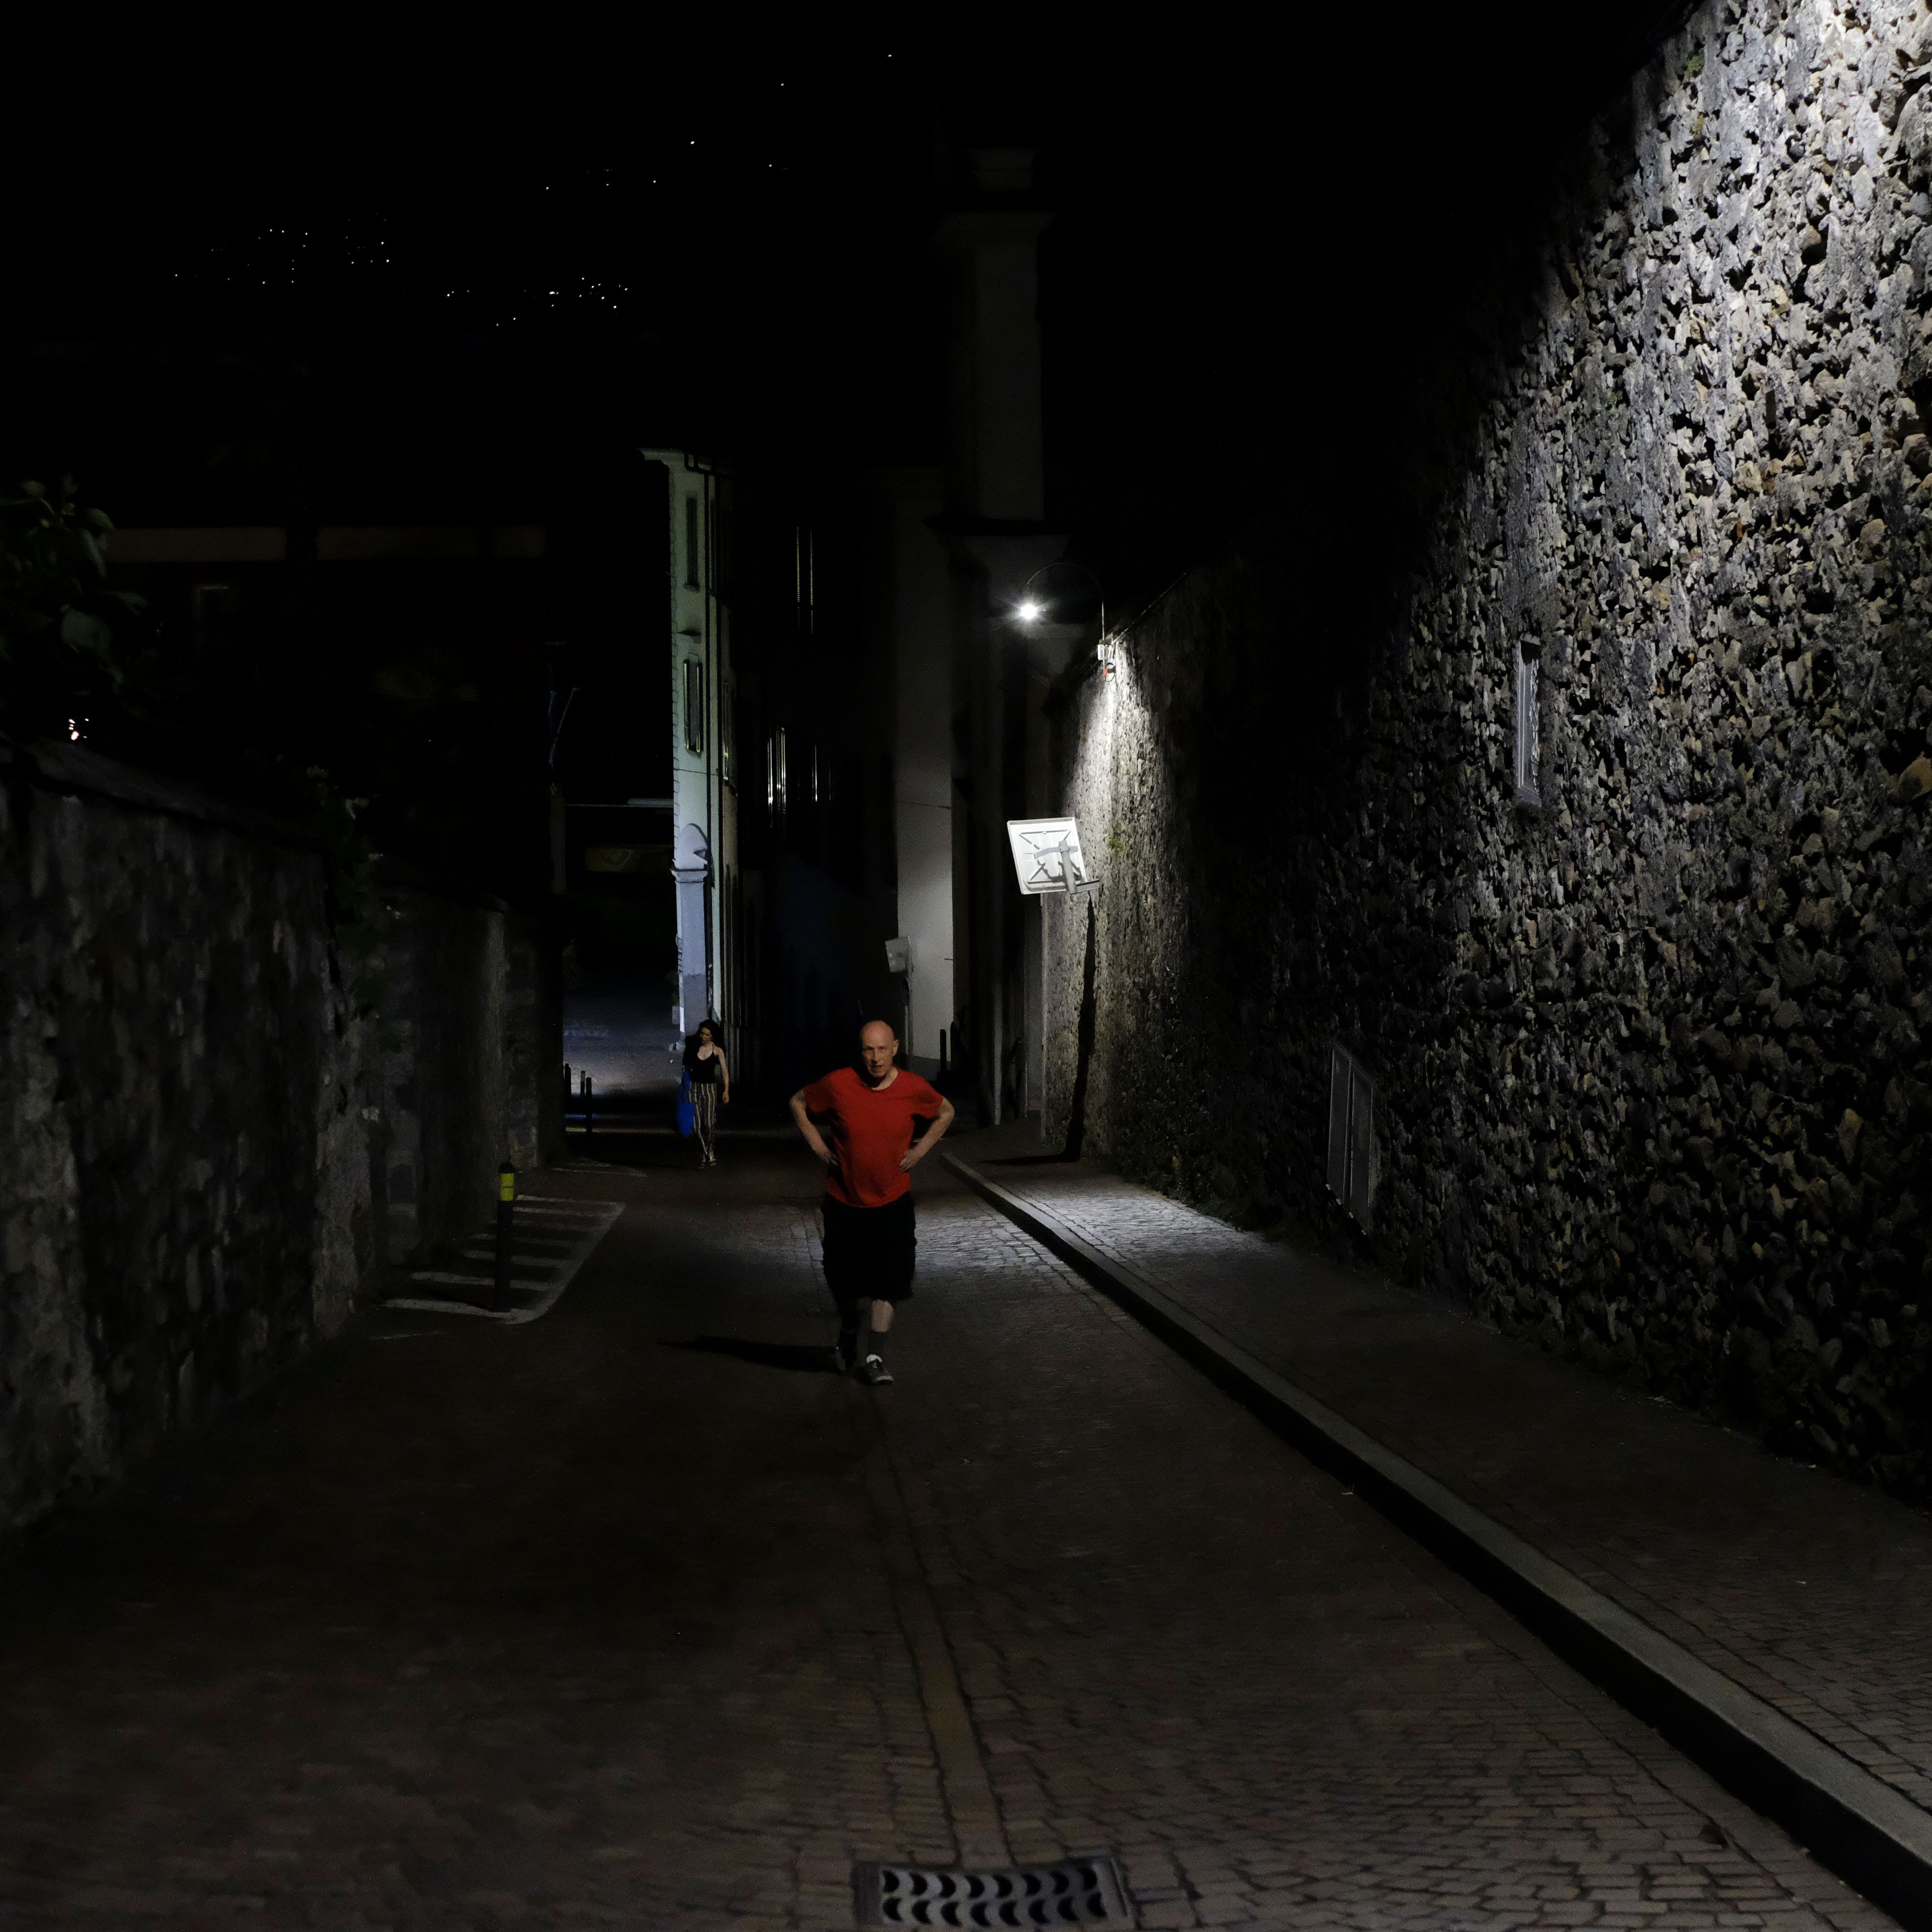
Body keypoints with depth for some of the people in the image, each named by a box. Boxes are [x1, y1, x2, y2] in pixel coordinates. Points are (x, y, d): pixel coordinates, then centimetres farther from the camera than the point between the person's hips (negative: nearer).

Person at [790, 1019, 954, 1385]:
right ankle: (848, 1338, 39)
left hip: (892, 1203, 0)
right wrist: (818, 1145, -3)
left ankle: (874, 1357, -1)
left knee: (887, 1282, -8)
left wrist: (920, 1150, 1)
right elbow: (798, 1102, 5)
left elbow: (945, 1112, 10)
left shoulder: (913, 1089, -11)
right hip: (845, 1203, 0)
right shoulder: (838, 1085, -14)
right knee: (847, 1285, 11)